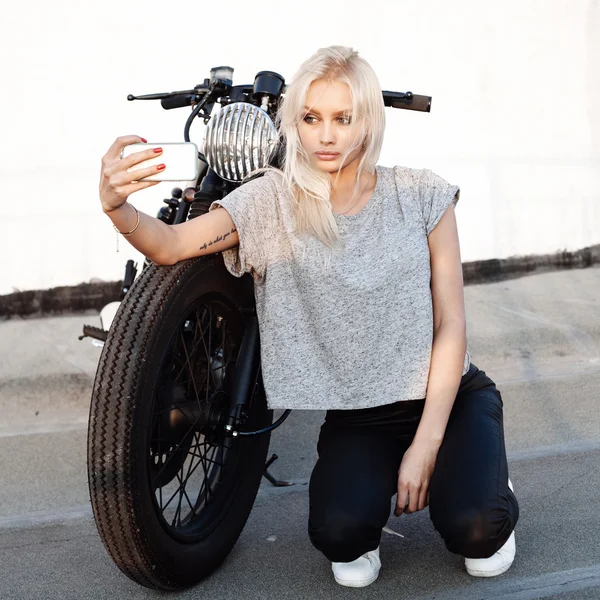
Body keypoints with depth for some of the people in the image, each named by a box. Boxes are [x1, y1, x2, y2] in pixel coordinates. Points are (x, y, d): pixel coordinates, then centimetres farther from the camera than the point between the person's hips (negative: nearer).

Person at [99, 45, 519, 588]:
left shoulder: (421, 195, -8)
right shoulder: (273, 199, -7)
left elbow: (450, 325, -7)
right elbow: (171, 245, -19)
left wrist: (425, 445, -13)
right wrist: (118, 207, -43)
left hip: (447, 396, 0)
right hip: (354, 415, 1)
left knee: (474, 529, -22)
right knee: (337, 533, -23)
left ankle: (485, 482, 13)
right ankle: (375, 491, 12)